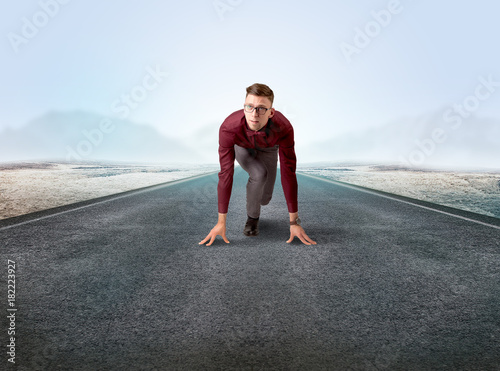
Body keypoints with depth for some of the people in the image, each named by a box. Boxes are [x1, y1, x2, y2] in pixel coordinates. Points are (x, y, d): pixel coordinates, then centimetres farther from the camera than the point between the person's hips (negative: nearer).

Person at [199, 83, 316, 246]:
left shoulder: (283, 128, -43)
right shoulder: (229, 127, -43)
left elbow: (288, 173, -38)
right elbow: (225, 174, -39)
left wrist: (294, 222, -36)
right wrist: (221, 222, -36)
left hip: (268, 148, 1)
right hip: (242, 147, -1)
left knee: (264, 199, -3)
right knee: (259, 174, -32)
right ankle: (252, 217, -5)